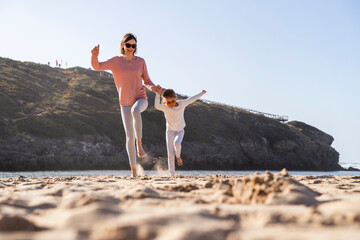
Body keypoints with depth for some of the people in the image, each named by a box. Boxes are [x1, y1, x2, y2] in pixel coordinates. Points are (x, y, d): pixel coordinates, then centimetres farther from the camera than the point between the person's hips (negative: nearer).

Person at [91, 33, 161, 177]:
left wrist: (153, 88, -11)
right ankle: (133, 169, 10)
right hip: (125, 103, 0)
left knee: (135, 111, -40)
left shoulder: (140, 62, 5)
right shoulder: (116, 61, 2)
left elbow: (147, 81, 12)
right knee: (129, 137, -3)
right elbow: (97, 67, -9)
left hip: (141, 99, 0)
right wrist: (95, 55, -29)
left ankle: (139, 143, -23)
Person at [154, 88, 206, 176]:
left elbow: (191, 99, 6)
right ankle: (172, 174, 4)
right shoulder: (165, 107, -17)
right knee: (170, 155, -6)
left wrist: (202, 93, 15)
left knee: (177, 143, -32)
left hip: (180, 131, 1)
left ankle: (178, 156, 0)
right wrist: (158, 94, -46)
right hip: (170, 131, -1)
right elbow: (157, 106, -38)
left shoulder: (182, 103, -10)